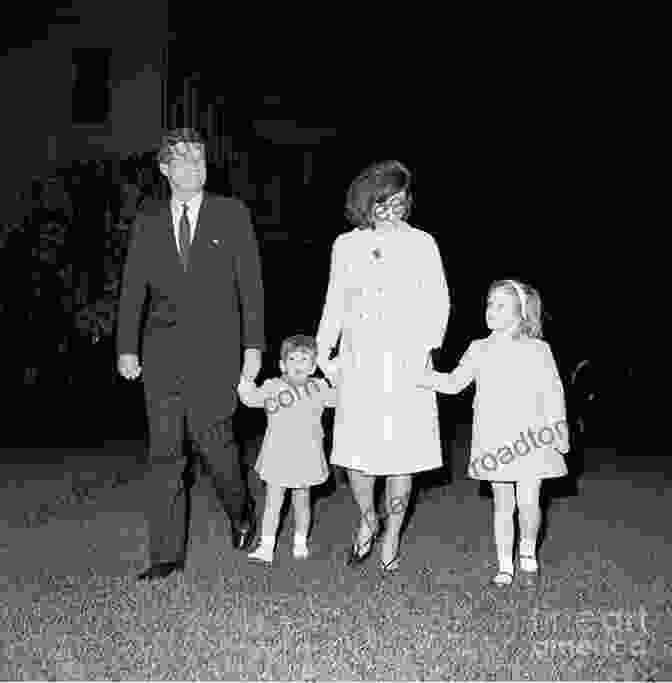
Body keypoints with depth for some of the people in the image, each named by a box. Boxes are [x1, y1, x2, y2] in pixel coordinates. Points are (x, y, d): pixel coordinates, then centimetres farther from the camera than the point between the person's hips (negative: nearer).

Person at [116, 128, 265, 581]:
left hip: (214, 349, -3)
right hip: (162, 352, 3)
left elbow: (251, 284, 2)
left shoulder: (232, 214, 5)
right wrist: (127, 348, 5)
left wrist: (254, 346, -5)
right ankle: (167, 554, 10)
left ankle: (241, 512, 25)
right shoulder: (148, 222, 12)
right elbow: (133, 289, 12)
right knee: (165, 454, 2)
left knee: (213, 440, -6)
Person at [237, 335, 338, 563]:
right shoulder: (273, 387, -5)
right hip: (277, 456, -2)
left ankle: (300, 542, 30)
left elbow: (339, 398, 16)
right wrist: (246, 387, -34)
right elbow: (252, 398, -17)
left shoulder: (318, 388, 4)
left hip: (306, 456, 2)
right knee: (273, 501, 1)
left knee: (302, 501, 14)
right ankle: (266, 547, 7)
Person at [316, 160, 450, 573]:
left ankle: (391, 540, 17)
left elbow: (438, 301, 4)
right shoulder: (346, 245, 11)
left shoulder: (421, 244, 5)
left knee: (401, 452, 1)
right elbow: (334, 304, 16)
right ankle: (368, 520, 24)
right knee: (355, 449, -4)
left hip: (405, 363, -1)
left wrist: (427, 346, -8)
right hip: (357, 362, 2)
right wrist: (324, 350, 7)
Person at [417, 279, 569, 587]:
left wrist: (558, 428, -5)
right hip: (494, 440, 2)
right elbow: (454, 382, 5)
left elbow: (553, 392, 2)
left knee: (528, 502, -7)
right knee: (502, 504, 9)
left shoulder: (538, 350, -1)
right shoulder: (479, 350, 6)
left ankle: (528, 551, 23)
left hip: (530, 437, -2)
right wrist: (426, 377, -11)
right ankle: (504, 566, 22)